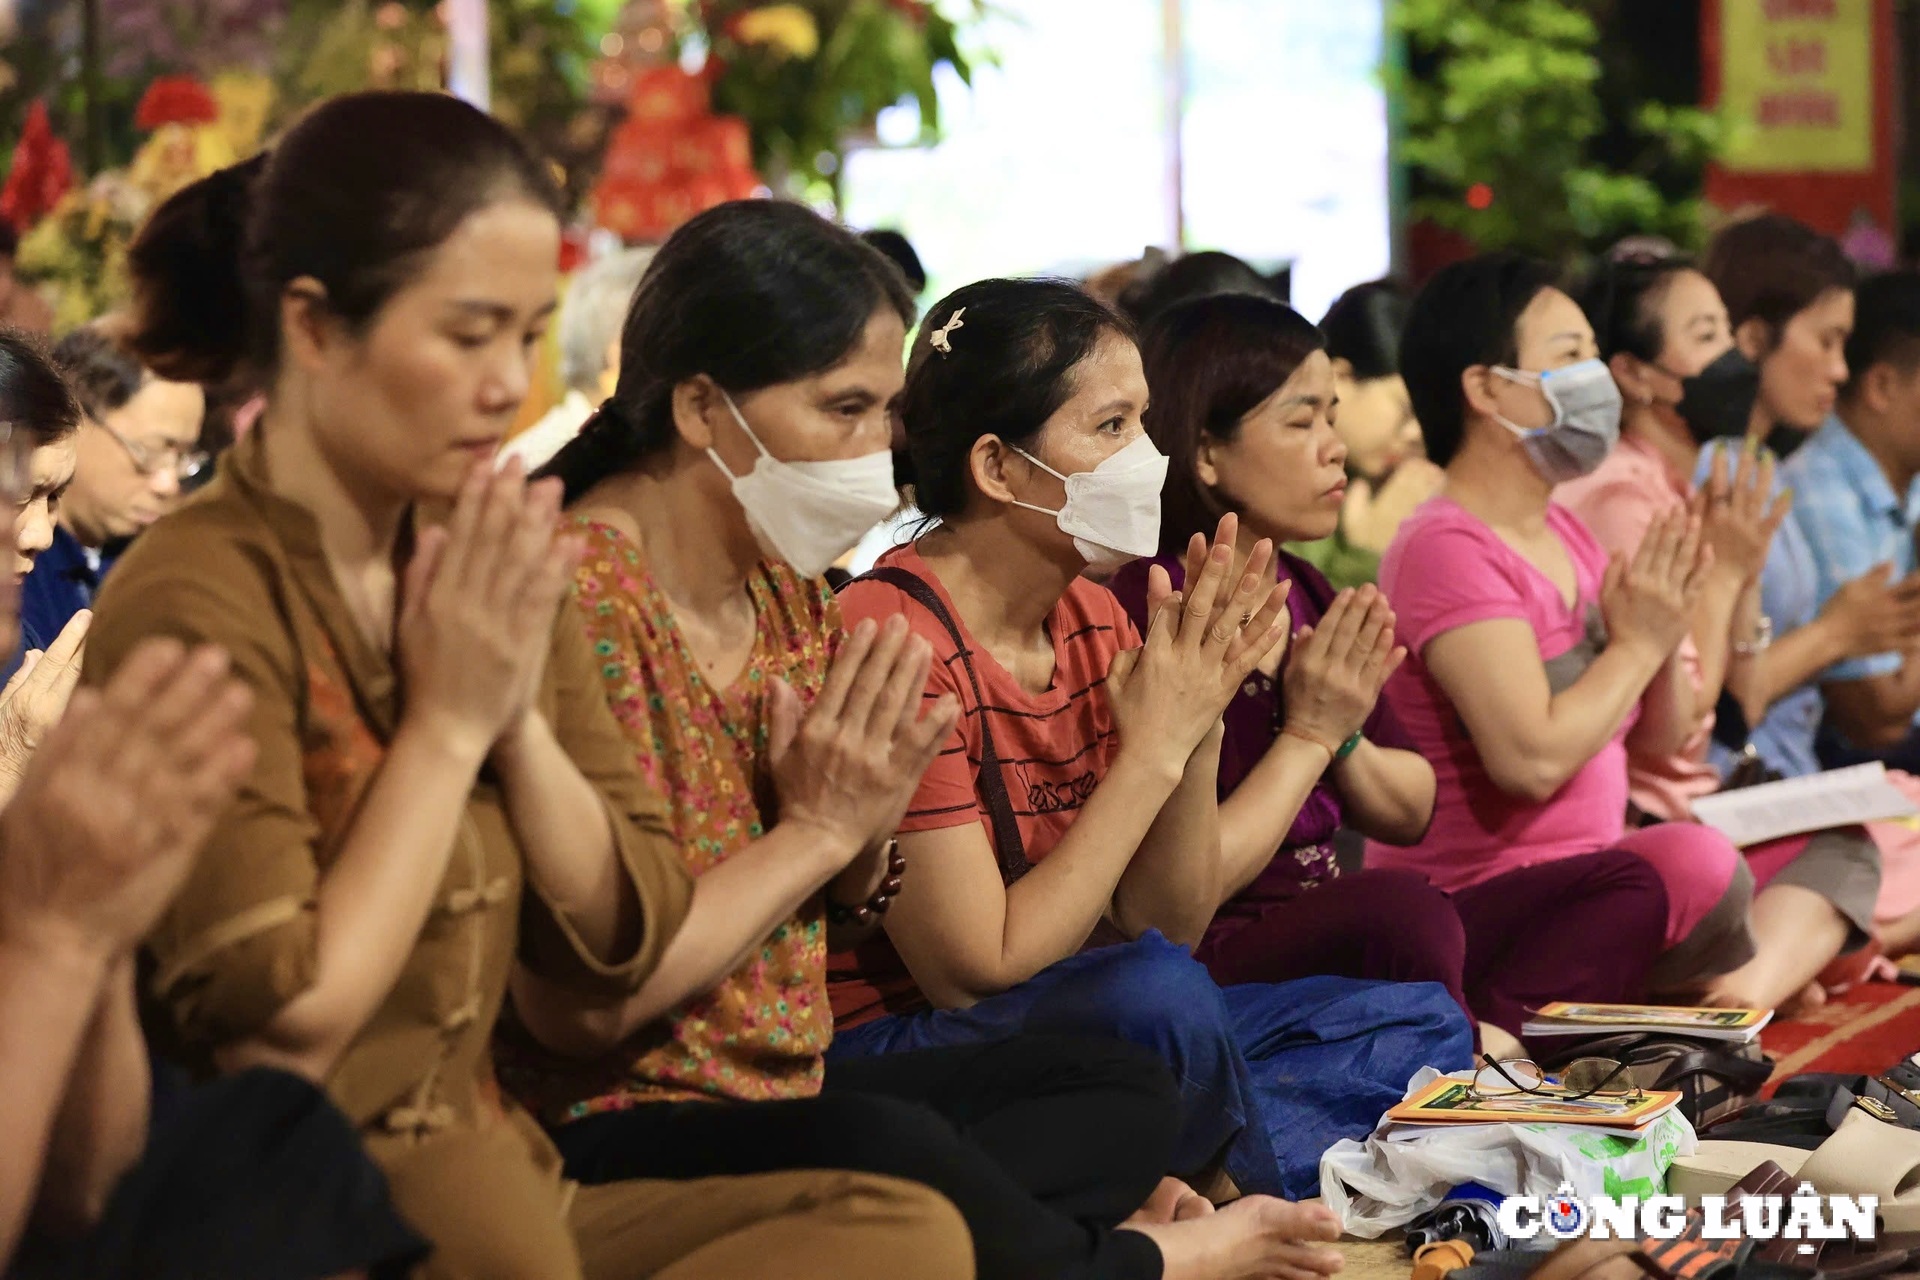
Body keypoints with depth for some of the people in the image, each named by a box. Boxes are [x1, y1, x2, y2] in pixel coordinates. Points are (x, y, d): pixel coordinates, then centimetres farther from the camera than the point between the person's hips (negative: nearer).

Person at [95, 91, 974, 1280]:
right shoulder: (198, 601, -16)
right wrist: (446, 726, -14)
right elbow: (276, 1036, -20)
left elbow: (623, 938, 8)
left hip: (483, 1183, 7)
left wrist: (520, 721, -8)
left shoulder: (493, 575, 7)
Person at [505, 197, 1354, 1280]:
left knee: (1128, 1094, 10)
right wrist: (818, 828, -17)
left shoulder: (788, 592, 8)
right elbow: (579, 1003, -25)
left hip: (788, 1084, 10)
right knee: (895, 1153, -35)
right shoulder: (582, 595, -20)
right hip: (623, 1122, -10)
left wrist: (867, 824, -7)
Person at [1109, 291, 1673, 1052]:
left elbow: (1411, 816, 20)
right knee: (1399, 906, -38)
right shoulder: (1147, 612, -15)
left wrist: (1346, 738, -1)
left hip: (1337, 942, 10)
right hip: (1213, 967, -10)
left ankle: (1490, 1031, -24)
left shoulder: (1306, 595, 12)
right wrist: (1308, 736, -11)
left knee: (1622, 891, 1)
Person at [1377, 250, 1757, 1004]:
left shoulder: (1566, 532, 11)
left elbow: (1659, 737, 15)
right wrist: (1638, 645, -12)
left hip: (1589, 871, 9)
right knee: (1694, 864, -31)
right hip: (1472, 900, -9)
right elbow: (1533, 760, -26)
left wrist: (1665, 636, -5)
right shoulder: (1448, 549, -16)